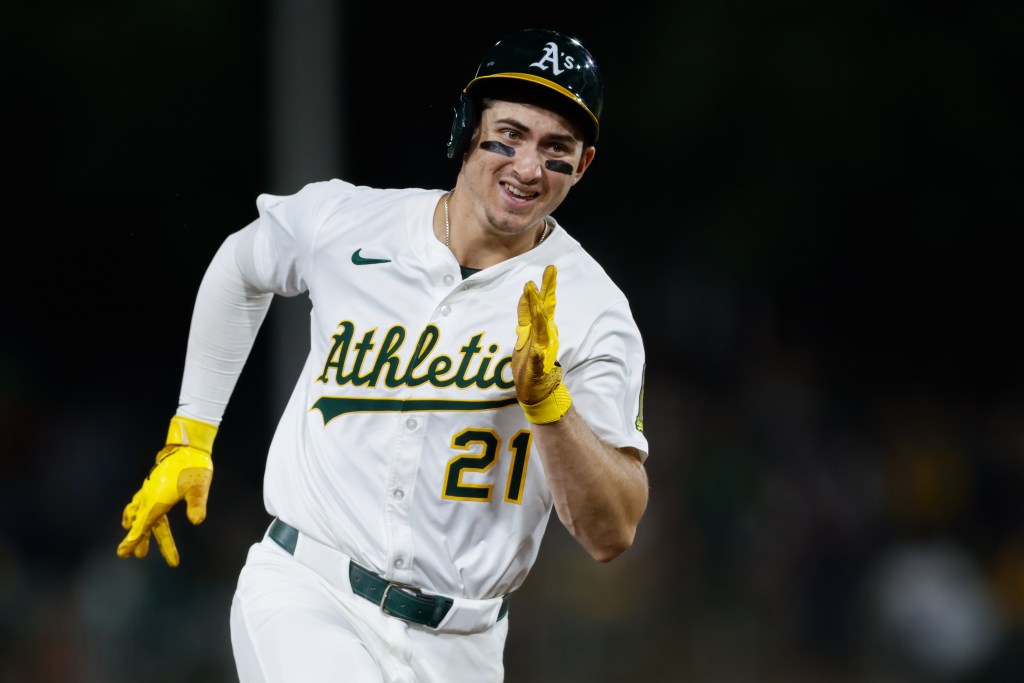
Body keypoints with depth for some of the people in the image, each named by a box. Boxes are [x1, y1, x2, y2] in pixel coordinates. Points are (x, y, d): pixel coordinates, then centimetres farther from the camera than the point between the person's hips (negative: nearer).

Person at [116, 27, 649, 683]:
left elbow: (612, 535, -11)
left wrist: (547, 397, -24)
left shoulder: (592, 312, -6)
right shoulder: (342, 223, -2)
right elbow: (240, 268, 22)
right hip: (306, 599, -1)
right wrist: (188, 441, 21)